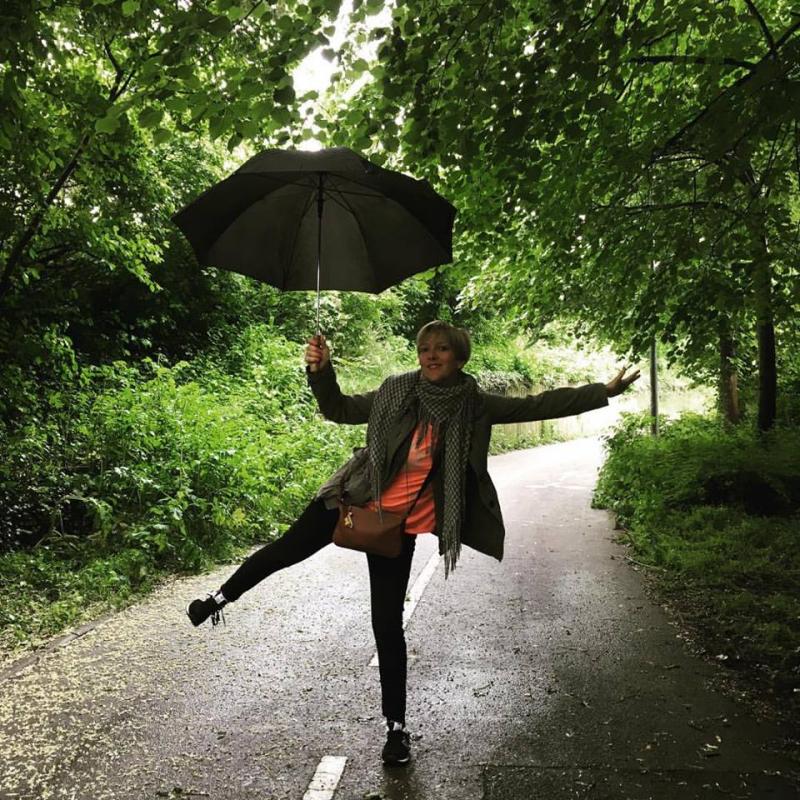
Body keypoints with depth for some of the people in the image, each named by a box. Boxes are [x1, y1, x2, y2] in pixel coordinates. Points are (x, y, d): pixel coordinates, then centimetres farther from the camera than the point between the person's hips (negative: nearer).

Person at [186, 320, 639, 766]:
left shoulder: (474, 406, -7)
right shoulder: (397, 391, -7)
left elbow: (536, 406, -6)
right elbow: (340, 409, 4)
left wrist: (604, 391, -9)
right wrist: (321, 371, -13)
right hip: (354, 502, 1)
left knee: (388, 625, 6)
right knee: (286, 551, 10)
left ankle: (397, 726, 23)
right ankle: (222, 597, 41)